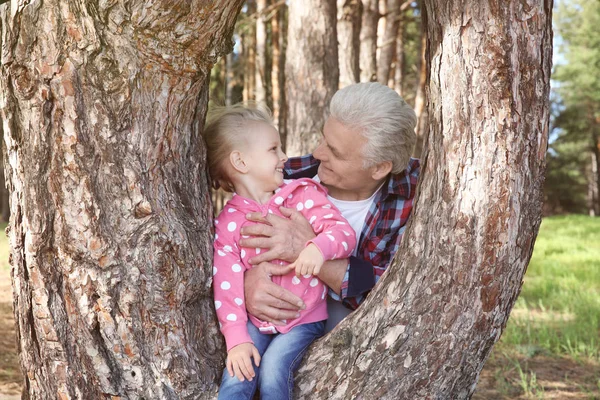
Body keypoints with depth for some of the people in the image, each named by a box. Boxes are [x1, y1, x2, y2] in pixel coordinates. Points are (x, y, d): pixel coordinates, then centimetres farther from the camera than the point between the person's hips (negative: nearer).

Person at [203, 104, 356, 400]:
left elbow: (344, 231, -15)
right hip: (257, 320, 1)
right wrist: (237, 338, -16)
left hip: (303, 318, -1)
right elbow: (228, 286, -7)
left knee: (274, 368, -21)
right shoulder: (227, 222, -5)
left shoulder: (303, 194, -5)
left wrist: (319, 246, -38)